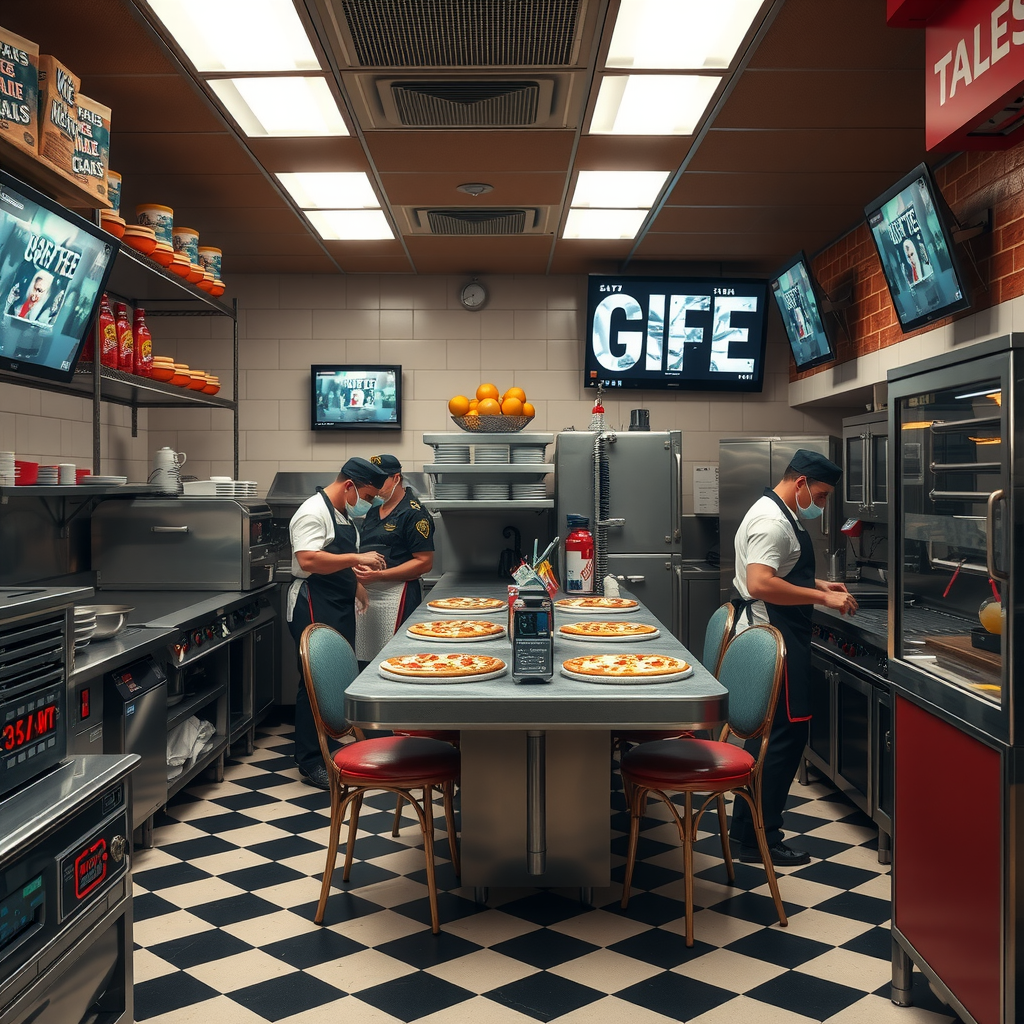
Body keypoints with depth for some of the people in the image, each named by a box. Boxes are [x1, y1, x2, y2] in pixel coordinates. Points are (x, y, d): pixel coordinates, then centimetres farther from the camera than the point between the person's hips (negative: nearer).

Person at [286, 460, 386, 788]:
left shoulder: (344, 515, 17)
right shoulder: (313, 512, -14)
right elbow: (308, 561, -27)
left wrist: (360, 589, 18)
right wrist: (357, 558, -25)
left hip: (340, 609, 10)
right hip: (315, 609, -10)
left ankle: (327, 746, 24)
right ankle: (310, 763, 2)